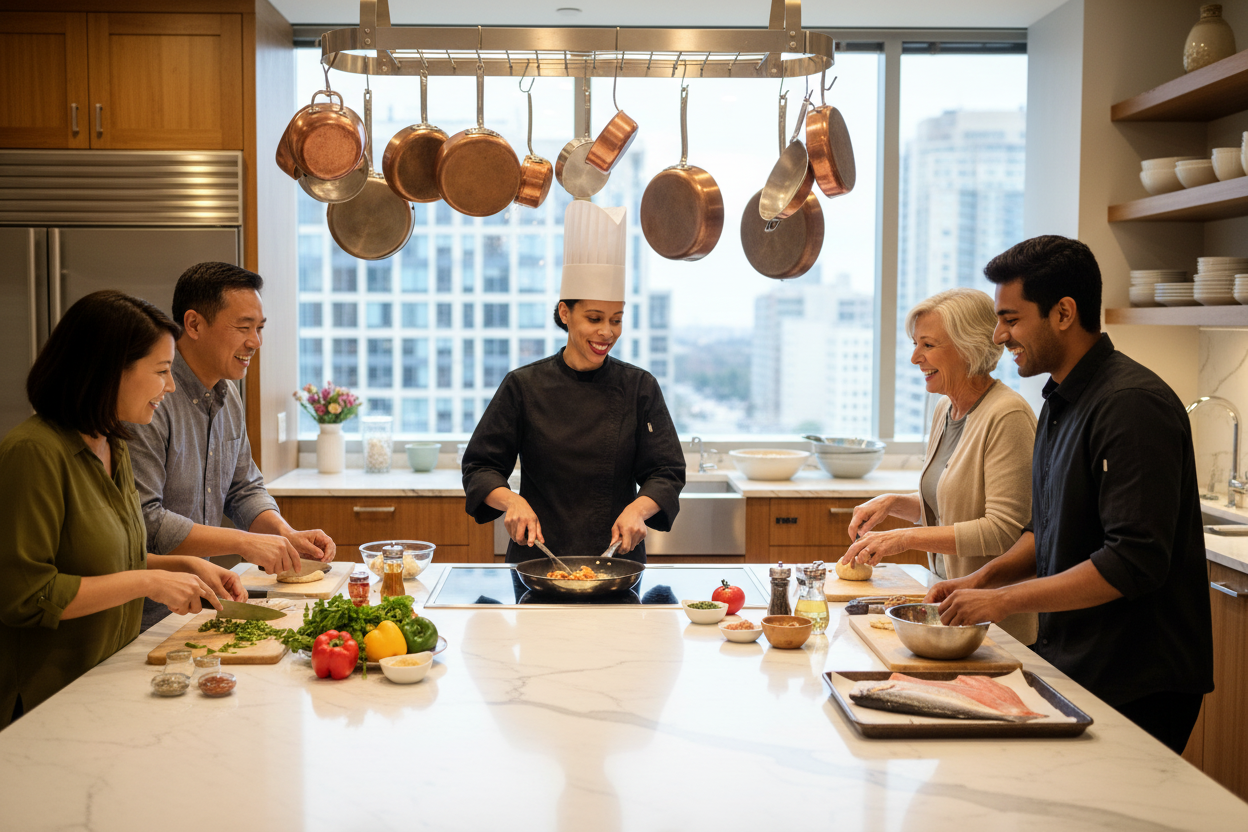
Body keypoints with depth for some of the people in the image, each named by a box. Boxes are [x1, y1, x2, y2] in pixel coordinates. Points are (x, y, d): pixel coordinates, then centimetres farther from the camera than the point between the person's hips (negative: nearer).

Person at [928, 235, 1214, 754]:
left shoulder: (1132, 405, -20)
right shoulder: (1060, 402, 12)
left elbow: (1135, 562, -25)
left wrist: (1004, 600, -22)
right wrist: (983, 579, 5)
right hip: (1071, 663, 9)